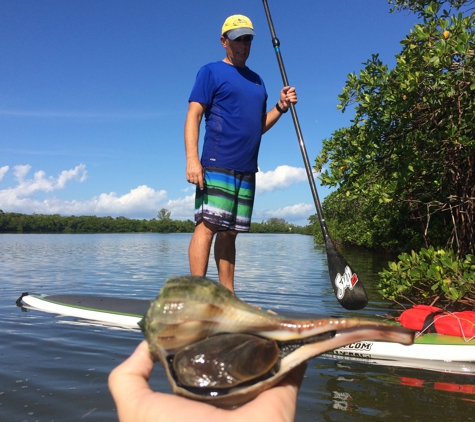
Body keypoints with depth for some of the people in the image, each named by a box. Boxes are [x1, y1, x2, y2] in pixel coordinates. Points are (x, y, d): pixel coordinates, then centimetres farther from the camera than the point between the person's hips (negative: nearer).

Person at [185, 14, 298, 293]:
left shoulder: (257, 80, 23)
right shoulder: (211, 72, 5)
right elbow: (193, 116, -5)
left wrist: (281, 107, 6)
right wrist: (192, 159, -17)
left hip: (247, 170, 6)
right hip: (217, 165, -6)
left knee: (230, 231, 7)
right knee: (208, 225, -12)